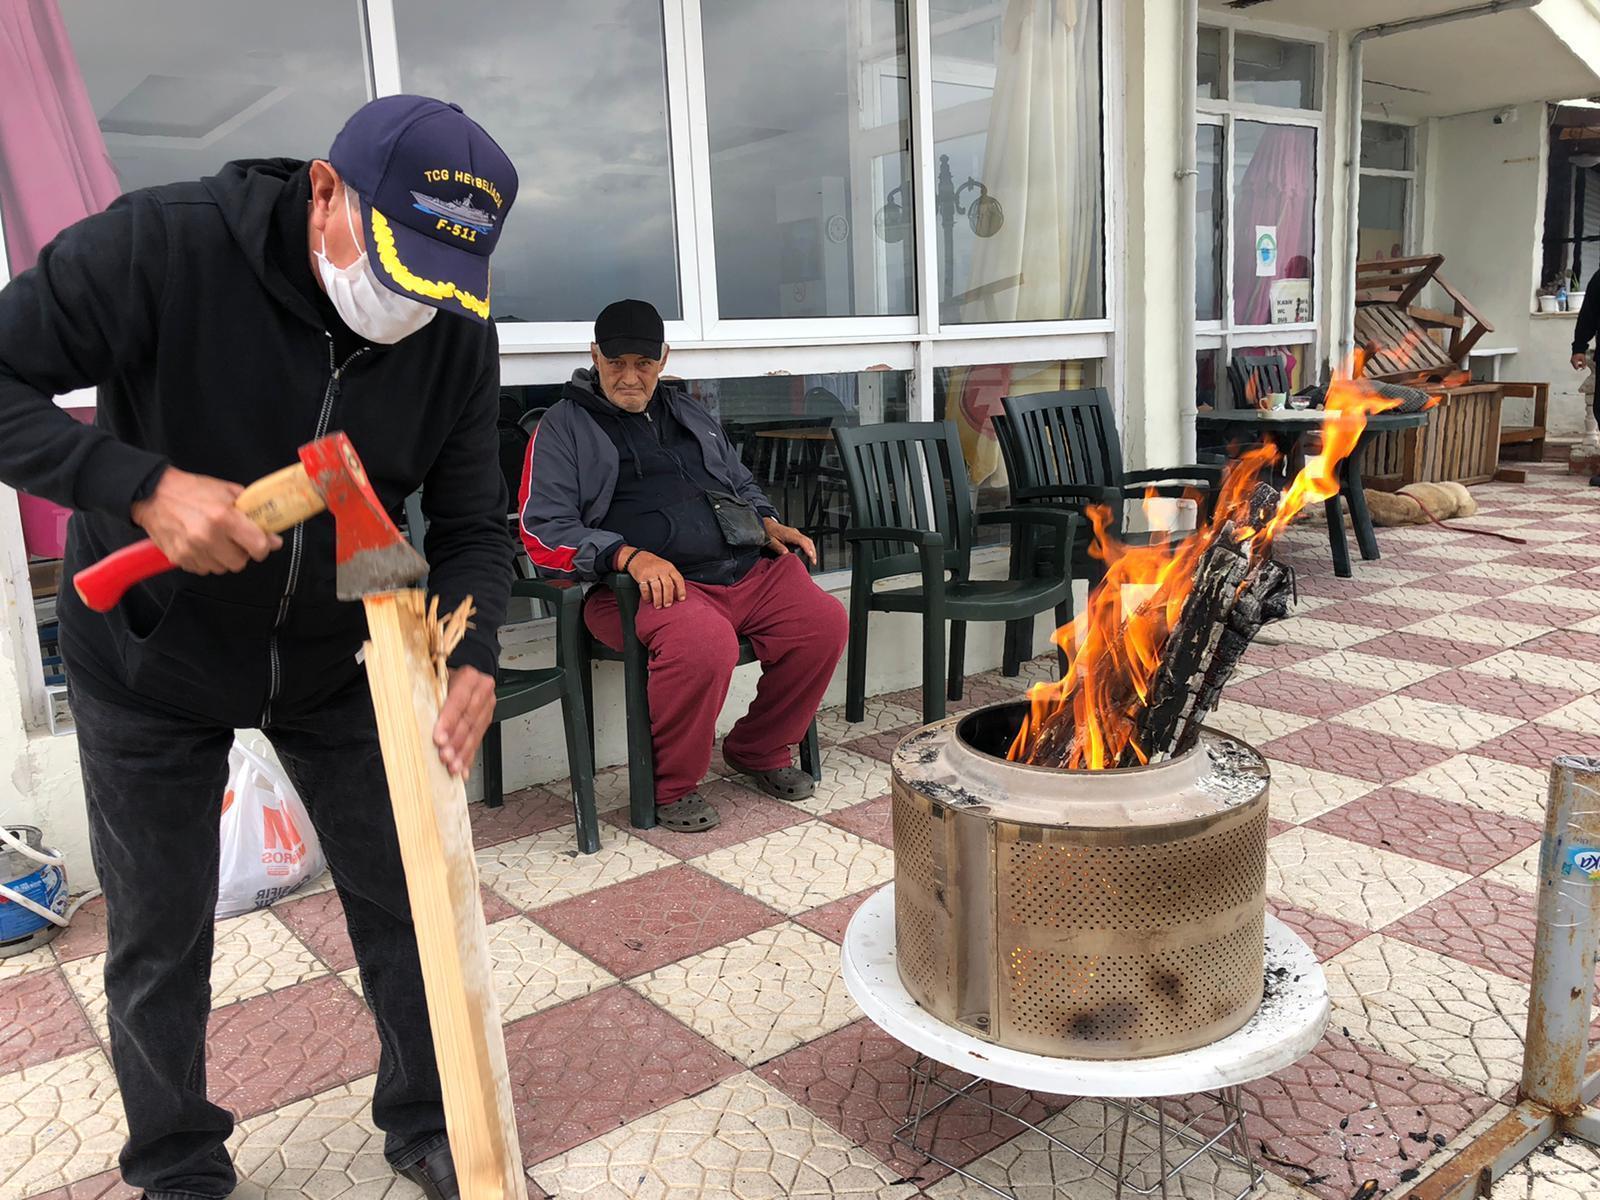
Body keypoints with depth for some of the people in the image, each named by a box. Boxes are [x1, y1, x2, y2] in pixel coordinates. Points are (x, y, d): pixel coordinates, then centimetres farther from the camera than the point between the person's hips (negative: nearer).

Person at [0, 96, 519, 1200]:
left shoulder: (459, 334, -15)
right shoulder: (162, 245, -25)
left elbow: (473, 521, -10)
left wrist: (474, 655, -27)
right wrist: (143, 487, -37)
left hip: (337, 658, 3)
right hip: (152, 663, -2)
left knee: (405, 904, 8)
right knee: (160, 942, 11)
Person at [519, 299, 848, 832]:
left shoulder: (688, 413, 26)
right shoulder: (564, 427, 7)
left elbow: (741, 483, 36)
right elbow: (545, 530, -4)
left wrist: (769, 523, 13)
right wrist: (630, 556, -19)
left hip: (747, 568, 6)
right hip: (651, 583, -6)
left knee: (824, 622, -17)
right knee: (705, 644, -37)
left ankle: (759, 750, 8)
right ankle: (672, 785, -9)